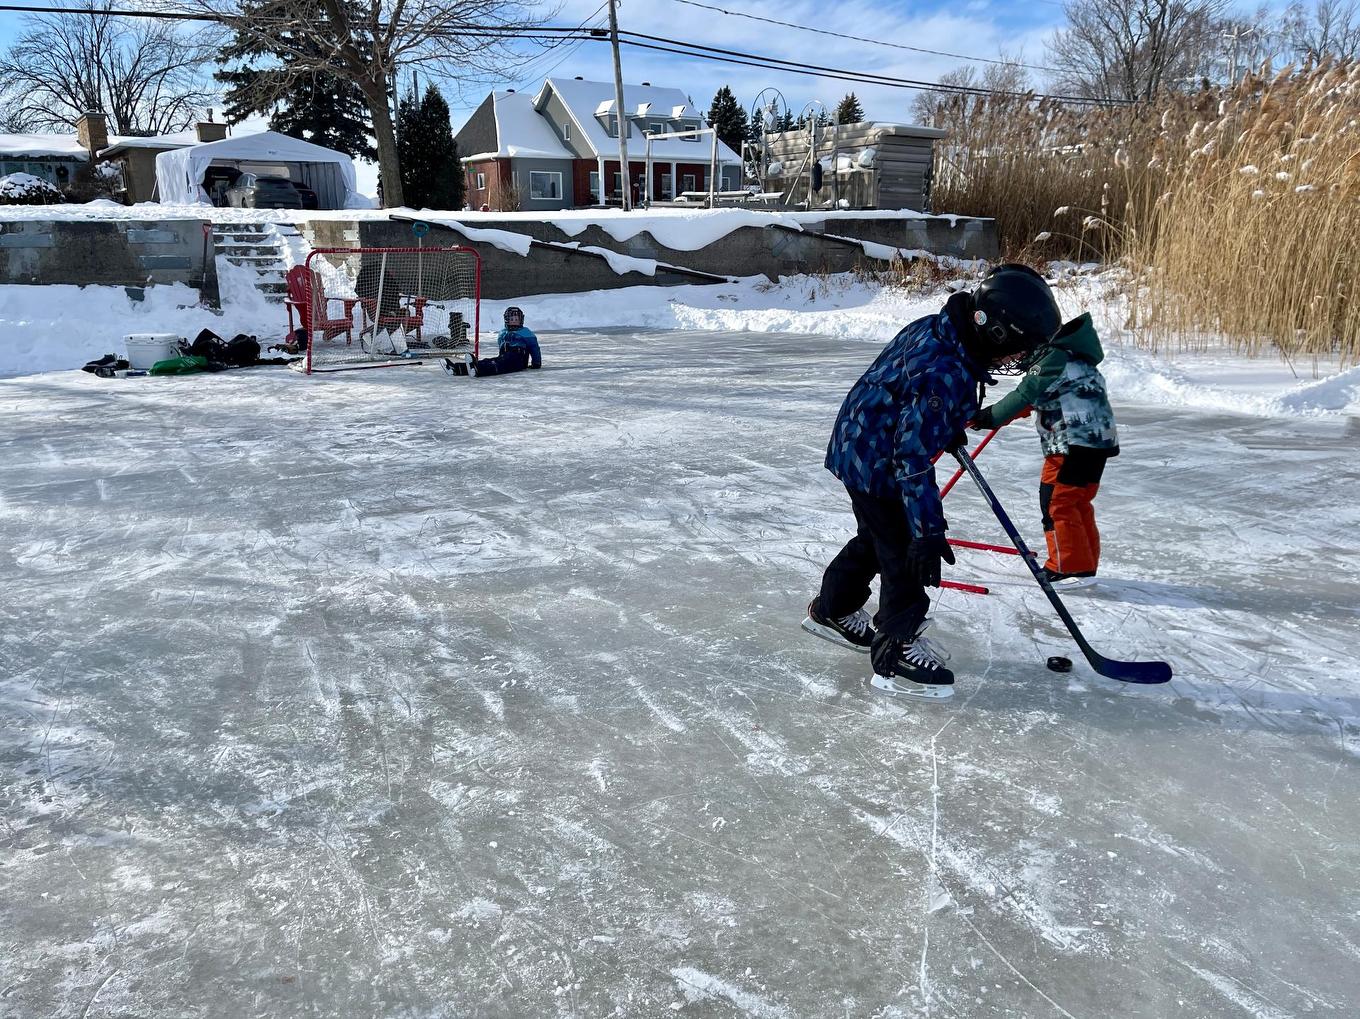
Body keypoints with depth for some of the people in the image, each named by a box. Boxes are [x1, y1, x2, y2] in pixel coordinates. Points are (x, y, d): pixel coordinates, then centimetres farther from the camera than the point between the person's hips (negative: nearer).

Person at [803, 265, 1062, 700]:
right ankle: (895, 655, 11)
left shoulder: (938, 328, -3)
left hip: (861, 447, 10)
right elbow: (914, 457, -32)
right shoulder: (943, 375, -33)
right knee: (906, 556, -1)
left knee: (877, 537, 26)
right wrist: (927, 531, -29)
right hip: (876, 465, -10)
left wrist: (949, 429, 32)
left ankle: (831, 610, 44)